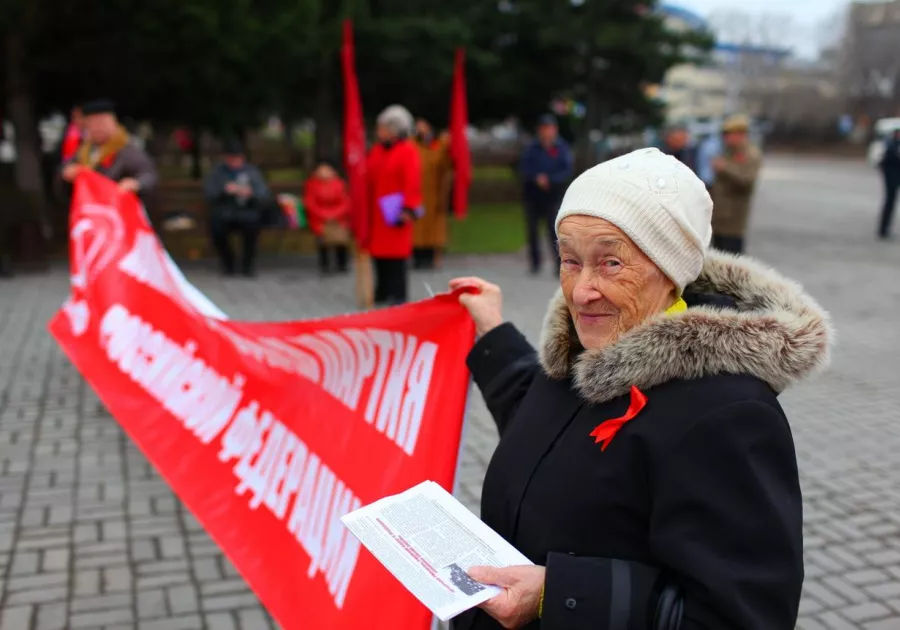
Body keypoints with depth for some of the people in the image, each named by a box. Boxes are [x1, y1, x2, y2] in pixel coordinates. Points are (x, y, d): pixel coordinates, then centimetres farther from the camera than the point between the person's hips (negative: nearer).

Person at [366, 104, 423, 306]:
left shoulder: (408, 151, -9)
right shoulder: (377, 150, 11)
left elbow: (412, 183, -14)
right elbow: (369, 178, 15)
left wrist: (407, 210, -20)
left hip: (395, 212, -7)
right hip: (376, 213, 7)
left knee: (396, 254, -3)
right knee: (378, 251, 10)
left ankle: (398, 295, 5)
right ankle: (382, 294, 21)